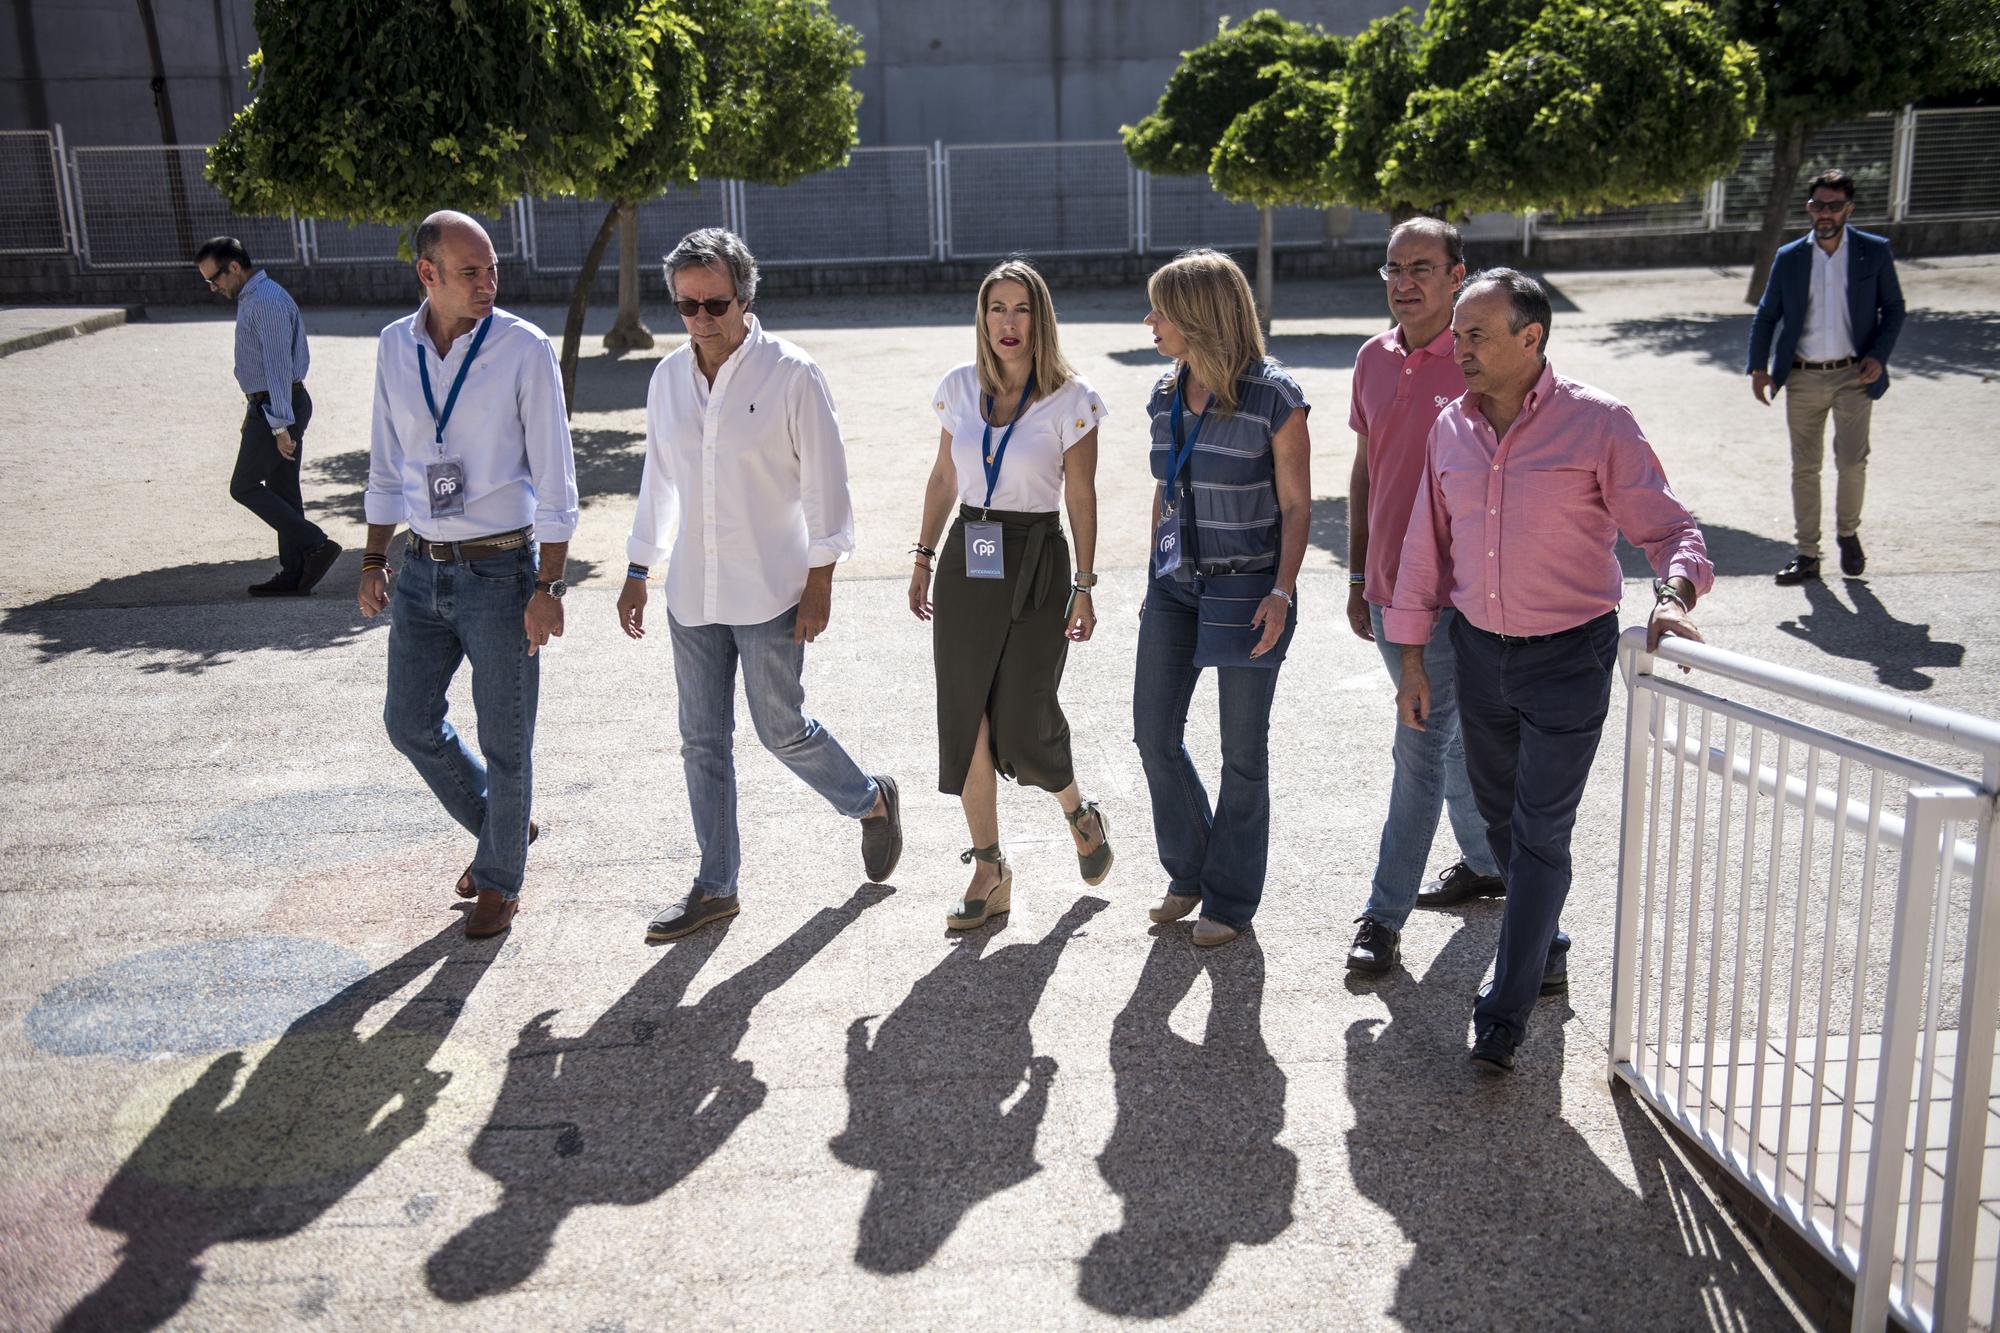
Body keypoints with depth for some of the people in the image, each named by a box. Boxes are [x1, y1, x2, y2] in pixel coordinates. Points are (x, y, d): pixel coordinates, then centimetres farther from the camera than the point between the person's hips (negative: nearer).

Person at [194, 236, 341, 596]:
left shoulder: (267, 302, -18)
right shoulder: (251, 298, 15)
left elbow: (279, 366, -23)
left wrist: (280, 425, -26)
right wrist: (252, 412, 25)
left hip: (277, 408, -10)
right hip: (269, 405, 10)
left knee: (244, 486, -4)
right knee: (282, 490, 10)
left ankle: (316, 545, -6)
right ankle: (293, 574, 14)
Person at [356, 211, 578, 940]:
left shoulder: (525, 349, -11)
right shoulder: (395, 346, 3)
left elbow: (554, 477, -10)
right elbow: (387, 465, 13)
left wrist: (548, 587, -14)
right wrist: (374, 561, 11)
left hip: (501, 570, -5)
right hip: (424, 570, 5)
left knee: (504, 737, 5)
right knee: (410, 721, 11)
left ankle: (500, 878, 27)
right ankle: (497, 829, 36)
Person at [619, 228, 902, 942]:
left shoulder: (791, 374, -9)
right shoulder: (668, 378, 6)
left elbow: (825, 485, -8)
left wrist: (819, 582, -11)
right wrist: (637, 573, 16)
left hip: (770, 591, -5)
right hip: (692, 594, 5)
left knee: (783, 731, 1)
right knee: (702, 741, 8)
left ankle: (872, 803, 29)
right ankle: (715, 887, 19)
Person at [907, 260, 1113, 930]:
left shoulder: (1070, 399, -5)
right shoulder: (960, 387, 5)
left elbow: (1081, 499, -4)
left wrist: (1084, 588, -5)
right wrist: (924, 558, 13)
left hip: (1035, 561, -4)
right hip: (965, 562, 4)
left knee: (1022, 725, -5)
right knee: (965, 721, 2)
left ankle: (1080, 813, 28)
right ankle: (989, 871, 14)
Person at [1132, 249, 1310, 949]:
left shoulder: (1275, 398, -13)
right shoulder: (1165, 398, 5)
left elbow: (1296, 505, -10)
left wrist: (1281, 592, -20)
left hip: (1249, 588, -6)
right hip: (1176, 584, 6)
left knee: (1242, 749, 4)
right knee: (1155, 733, 7)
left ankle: (1231, 897, 20)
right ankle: (1190, 870, 28)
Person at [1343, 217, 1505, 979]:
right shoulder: (1374, 360, 8)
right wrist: (1357, 578, 15)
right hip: (1389, 589, 7)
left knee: (1420, 747, -4)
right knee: (1453, 736, 20)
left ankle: (1385, 916, 4)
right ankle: (1485, 865, 38)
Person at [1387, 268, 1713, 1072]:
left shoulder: (1598, 424, -14)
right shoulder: (1450, 428, 1)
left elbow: (1666, 527, -10)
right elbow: (1426, 547, 7)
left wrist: (1675, 593, -32)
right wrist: (1412, 659, 8)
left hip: (1569, 658, -5)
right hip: (1479, 649, 5)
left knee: (1541, 832, -2)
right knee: (1498, 814, 18)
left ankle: (1506, 1011, 7)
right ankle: (1542, 936, 43)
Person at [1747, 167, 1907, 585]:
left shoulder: (1875, 252, 2)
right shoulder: (1789, 258, 5)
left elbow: (1893, 308, 7)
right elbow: (1766, 316, 10)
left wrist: (1879, 356, -7)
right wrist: (1758, 368, 0)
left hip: (1853, 375, -1)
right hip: (1803, 378, 2)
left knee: (1851, 460, -9)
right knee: (1805, 468, 4)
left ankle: (1848, 533, 17)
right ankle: (1807, 555, 12)